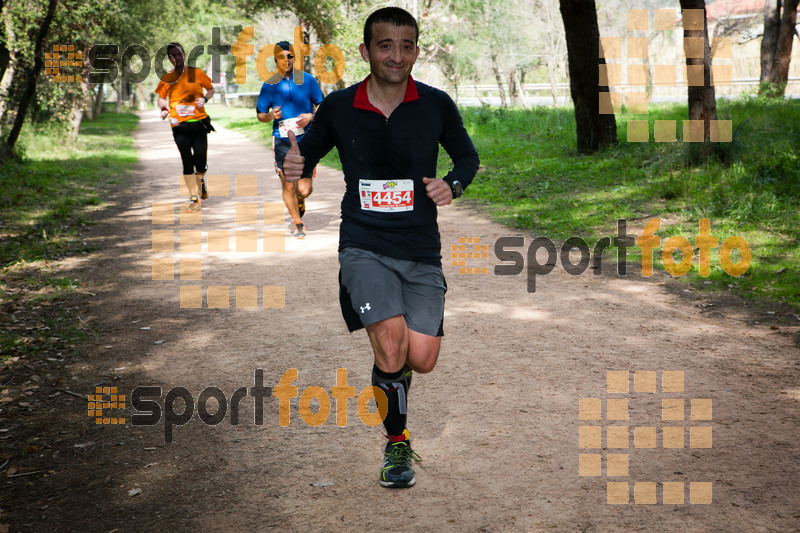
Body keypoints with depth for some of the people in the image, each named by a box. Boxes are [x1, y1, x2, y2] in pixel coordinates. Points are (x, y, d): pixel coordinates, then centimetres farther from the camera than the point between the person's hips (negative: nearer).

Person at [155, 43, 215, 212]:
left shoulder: (196, 73, 3)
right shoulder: (167, 78, 6)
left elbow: (211, 89, 13)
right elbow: (161, 97, 15)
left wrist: (204, 99, -7)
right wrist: (163, 108, -6)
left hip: (198, 122, -1)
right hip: (179, 125, 1)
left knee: (200, 161, -3)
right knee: (187, 161, -5)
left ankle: (201, 181, 33)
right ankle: (194, 198, 3)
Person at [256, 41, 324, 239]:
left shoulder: (308, 80, 3)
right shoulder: (269, 85, 5)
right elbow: (260, 115, 11)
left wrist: (311, 116, -10)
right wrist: (271, 115, -11)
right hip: (282, 141, 1)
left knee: (304, 190, -5)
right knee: (288, 186, -1)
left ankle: (299, 201, 32)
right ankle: (298, 224, 19)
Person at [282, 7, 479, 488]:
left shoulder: (436, 105, -1)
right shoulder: (338, 108, -2)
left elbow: (467, 155, 14)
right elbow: (308, 155, 12)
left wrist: (453, 186, -7)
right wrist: (294, 167, -12)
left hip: (421, 251, 1)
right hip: (364, 246, -1)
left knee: (422, 360, -8)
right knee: (392, 342, -22)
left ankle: (392, 364, 33)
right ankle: (397, 443, 3)